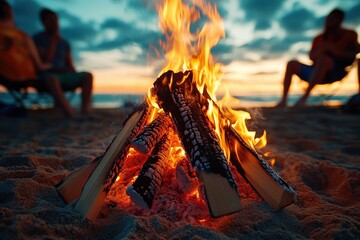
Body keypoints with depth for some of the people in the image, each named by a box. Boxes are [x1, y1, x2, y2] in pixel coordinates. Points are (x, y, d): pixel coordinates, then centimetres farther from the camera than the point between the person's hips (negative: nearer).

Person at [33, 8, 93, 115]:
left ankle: (85, 110, -34)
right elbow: (45, 61, -9)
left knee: (87, 76, -21)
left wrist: (75, 77, -5)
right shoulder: (38, 39, 6)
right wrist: (53, 41, -6)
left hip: (63, 75, 4)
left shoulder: (64, 43, 19)